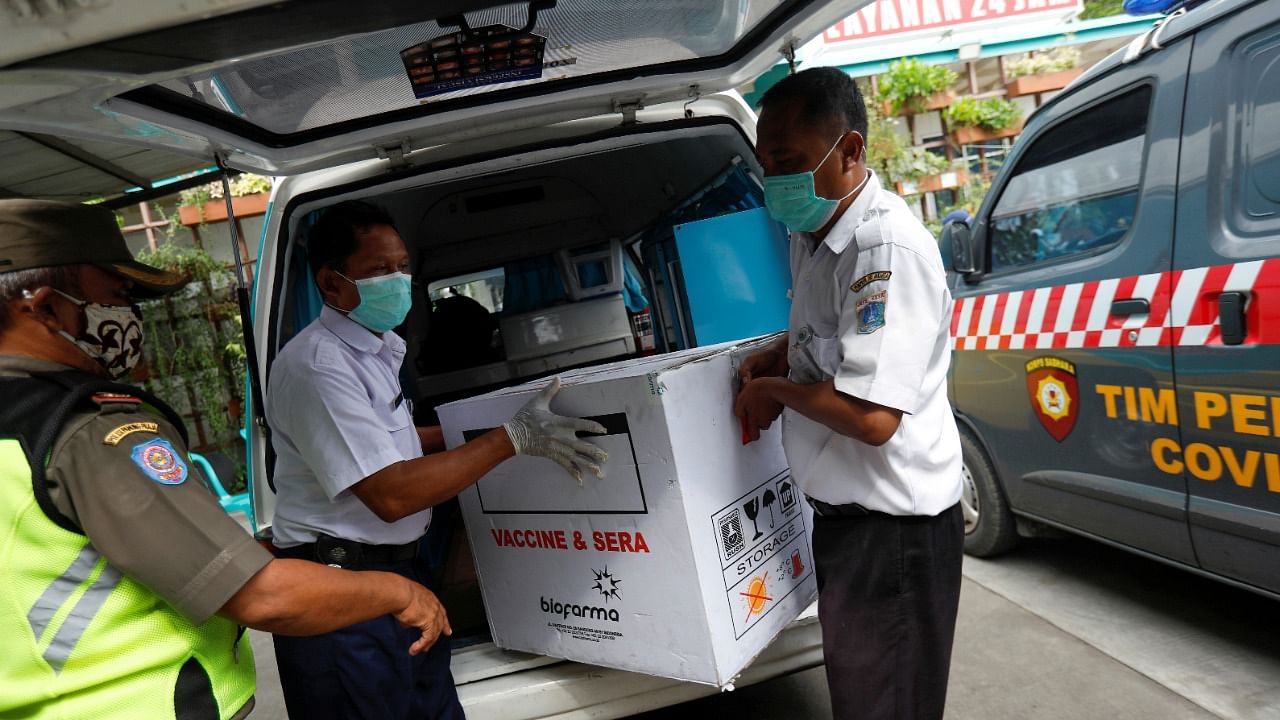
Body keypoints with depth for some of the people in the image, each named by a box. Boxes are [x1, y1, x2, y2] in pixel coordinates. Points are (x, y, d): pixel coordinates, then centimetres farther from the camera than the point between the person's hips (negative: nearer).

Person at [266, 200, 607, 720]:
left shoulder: (374, 347, 11)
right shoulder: (317, 363, -20)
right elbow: (390, 495, -26)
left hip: (398, 568, 9)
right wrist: (513, 437, -25)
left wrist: (479, 428, 15)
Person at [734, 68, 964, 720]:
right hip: (845, 509, 10)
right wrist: (777, 354, 4)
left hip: (891, 523, -9)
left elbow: (871, 417, -32)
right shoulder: (812, 234, 5)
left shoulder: (887, 248, -26)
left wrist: (775, 390, -16)